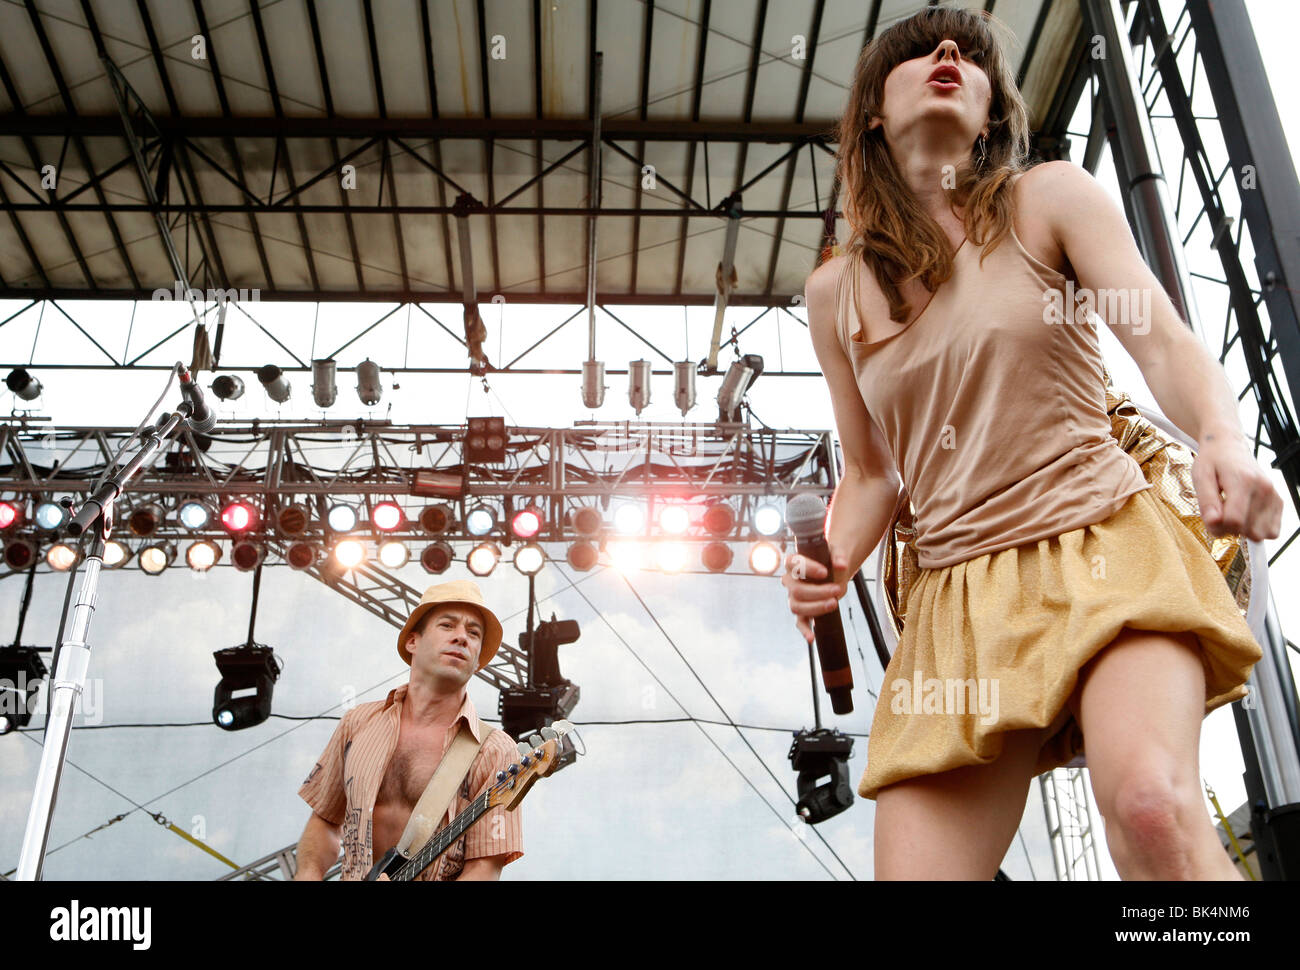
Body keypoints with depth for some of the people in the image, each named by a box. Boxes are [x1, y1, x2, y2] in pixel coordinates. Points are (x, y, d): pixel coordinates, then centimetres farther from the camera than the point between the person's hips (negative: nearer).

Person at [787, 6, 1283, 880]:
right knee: (916, 866, -10)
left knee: (1151, 801, -32)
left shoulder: (1049, 199, 7)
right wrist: (831, 563, -2)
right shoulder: (835, 292, 12)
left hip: (1105, 548, -2)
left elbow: (1167, 345, -3)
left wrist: (1226, 440, -25)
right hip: (959, 598, 3)